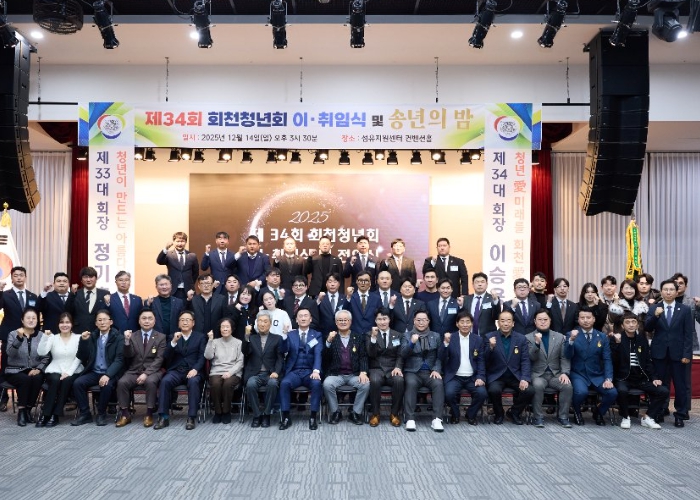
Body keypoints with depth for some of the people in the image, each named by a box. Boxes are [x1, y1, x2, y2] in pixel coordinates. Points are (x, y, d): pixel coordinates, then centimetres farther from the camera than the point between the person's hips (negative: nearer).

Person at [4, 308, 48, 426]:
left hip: (34, 371, 1)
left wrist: (39, 369, -13)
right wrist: (19, 338, -29)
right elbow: (10, 353, -16)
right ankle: (21, 411, -17)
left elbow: (46, 357, 4)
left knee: (37, 379, -32)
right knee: (25, 379, -33)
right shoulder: (13, 334, 2)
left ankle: (28, 410, -15)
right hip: (15, 371, -1)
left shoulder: (42, 335, 5)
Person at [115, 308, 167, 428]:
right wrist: (127, 340, -21)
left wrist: (146, 373, -19)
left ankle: (149, 414, -20)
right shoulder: (132, 336, 10)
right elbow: (128, 355, -3)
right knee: (122, 382, -25)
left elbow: (159, 360, -6)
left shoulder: (161, 337, 3)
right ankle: (125, 414, -11)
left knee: (150, 382, -33)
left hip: (152, 371, -2)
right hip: (134, 371, 2)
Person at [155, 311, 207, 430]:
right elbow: (167, 357, 4)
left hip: (193, 371, -2)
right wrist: (173, 341, -12)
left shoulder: (200, 336, 11)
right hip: (176, 371, 2)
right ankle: (163, 417, -23)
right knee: (165, 381, -29)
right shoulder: (173, 336, 16)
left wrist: (195, 369, -19)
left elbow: (202, 356, 0)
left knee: (193, 382, -34)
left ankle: (191, 418, -30)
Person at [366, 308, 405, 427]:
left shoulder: (398, 335, 13)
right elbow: (371, 354, -7)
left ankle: (394, 413, -15)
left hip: (392, 369, 1)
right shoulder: (369, 335, 8)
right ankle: (375, 413, -17)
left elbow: (400, 355, 6)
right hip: (376, 369, -1)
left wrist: (398, 367, -14)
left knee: (399, 380, -33)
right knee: (375, 381, -35)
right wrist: (373, 337, -21)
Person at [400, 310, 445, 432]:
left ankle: (437, 419, -28)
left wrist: (436, 370, -8)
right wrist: (412, 343, -21)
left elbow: (439, 356, 9)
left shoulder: (436, 336, 14)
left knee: (438, 384, -30)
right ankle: (410, 419, -30)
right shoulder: (407, 335, 9)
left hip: (430, 372, 1)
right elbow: (403, 354, -4)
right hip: (412, 371, -1)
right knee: (411, 383, -33)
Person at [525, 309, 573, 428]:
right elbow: (532, 358, -8)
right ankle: (538, 417, -18)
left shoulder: (560, 337, 11)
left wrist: (565, 373, -10)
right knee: (538, 385, -34)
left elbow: (565, 358, 6)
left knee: (568, 386, -27)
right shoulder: (528, 337, 3)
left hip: (555, 374, 2)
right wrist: (537, 343, -23)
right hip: (538, 374, -2)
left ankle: (563, 416, -8)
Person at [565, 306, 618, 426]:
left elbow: (607, 360, 4)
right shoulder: (571, 335, 0)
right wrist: (571, 340, -30)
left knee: (613, 393, -22)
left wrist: (608, 379, -10)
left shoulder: (602, 337, 7)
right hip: (578, 374, -3)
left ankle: (598, 411, 12)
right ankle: (577, 412, 4)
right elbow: (567, 356, -12)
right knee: (581, 392, -32)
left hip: (597, 375, 3)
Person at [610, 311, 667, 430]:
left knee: (663, 391, -14)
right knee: (622, 390, -34)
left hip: (641, 378, 4)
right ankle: (625, 417, -7)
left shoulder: (642, 338, 8)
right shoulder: (617, 339, -4)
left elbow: (648, 361, 11)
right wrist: (617, 343, -26)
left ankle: (648, 418, 3)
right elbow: (613, 361, -15)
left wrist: (654, 378, 0)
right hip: (623, 378, -4)